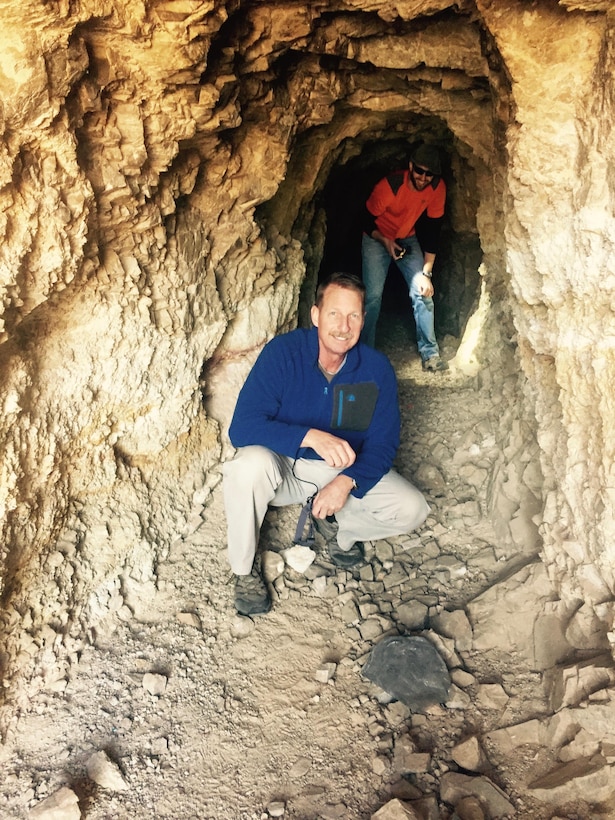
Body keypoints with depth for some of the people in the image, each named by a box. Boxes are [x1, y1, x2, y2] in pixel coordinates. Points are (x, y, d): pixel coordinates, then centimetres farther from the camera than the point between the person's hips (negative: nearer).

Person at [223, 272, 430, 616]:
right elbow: (242, 428, -29)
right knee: (250, 464, -37)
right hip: (283, 467, -2)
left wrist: (346, 482, -27)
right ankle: (244, 570, -11)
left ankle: (337, 527, 13)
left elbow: (383, 443, -8)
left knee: (412, 510, -17)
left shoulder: (377, 368, -12)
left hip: (347, 472, 3)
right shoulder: (282, 352, -21)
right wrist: (310, 436, -44)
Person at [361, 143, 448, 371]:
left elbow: (433, 229, -10)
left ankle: (430, 354, -1)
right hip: (377, 238, -3)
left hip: (408, 239, 3)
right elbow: (367, 220, -14)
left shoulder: (438, 188, -19)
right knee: (373, 296, -14)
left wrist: (426, 273, -12)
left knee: (423, 292, -8)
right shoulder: (389, 185, -29)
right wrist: (385, 241, -31)